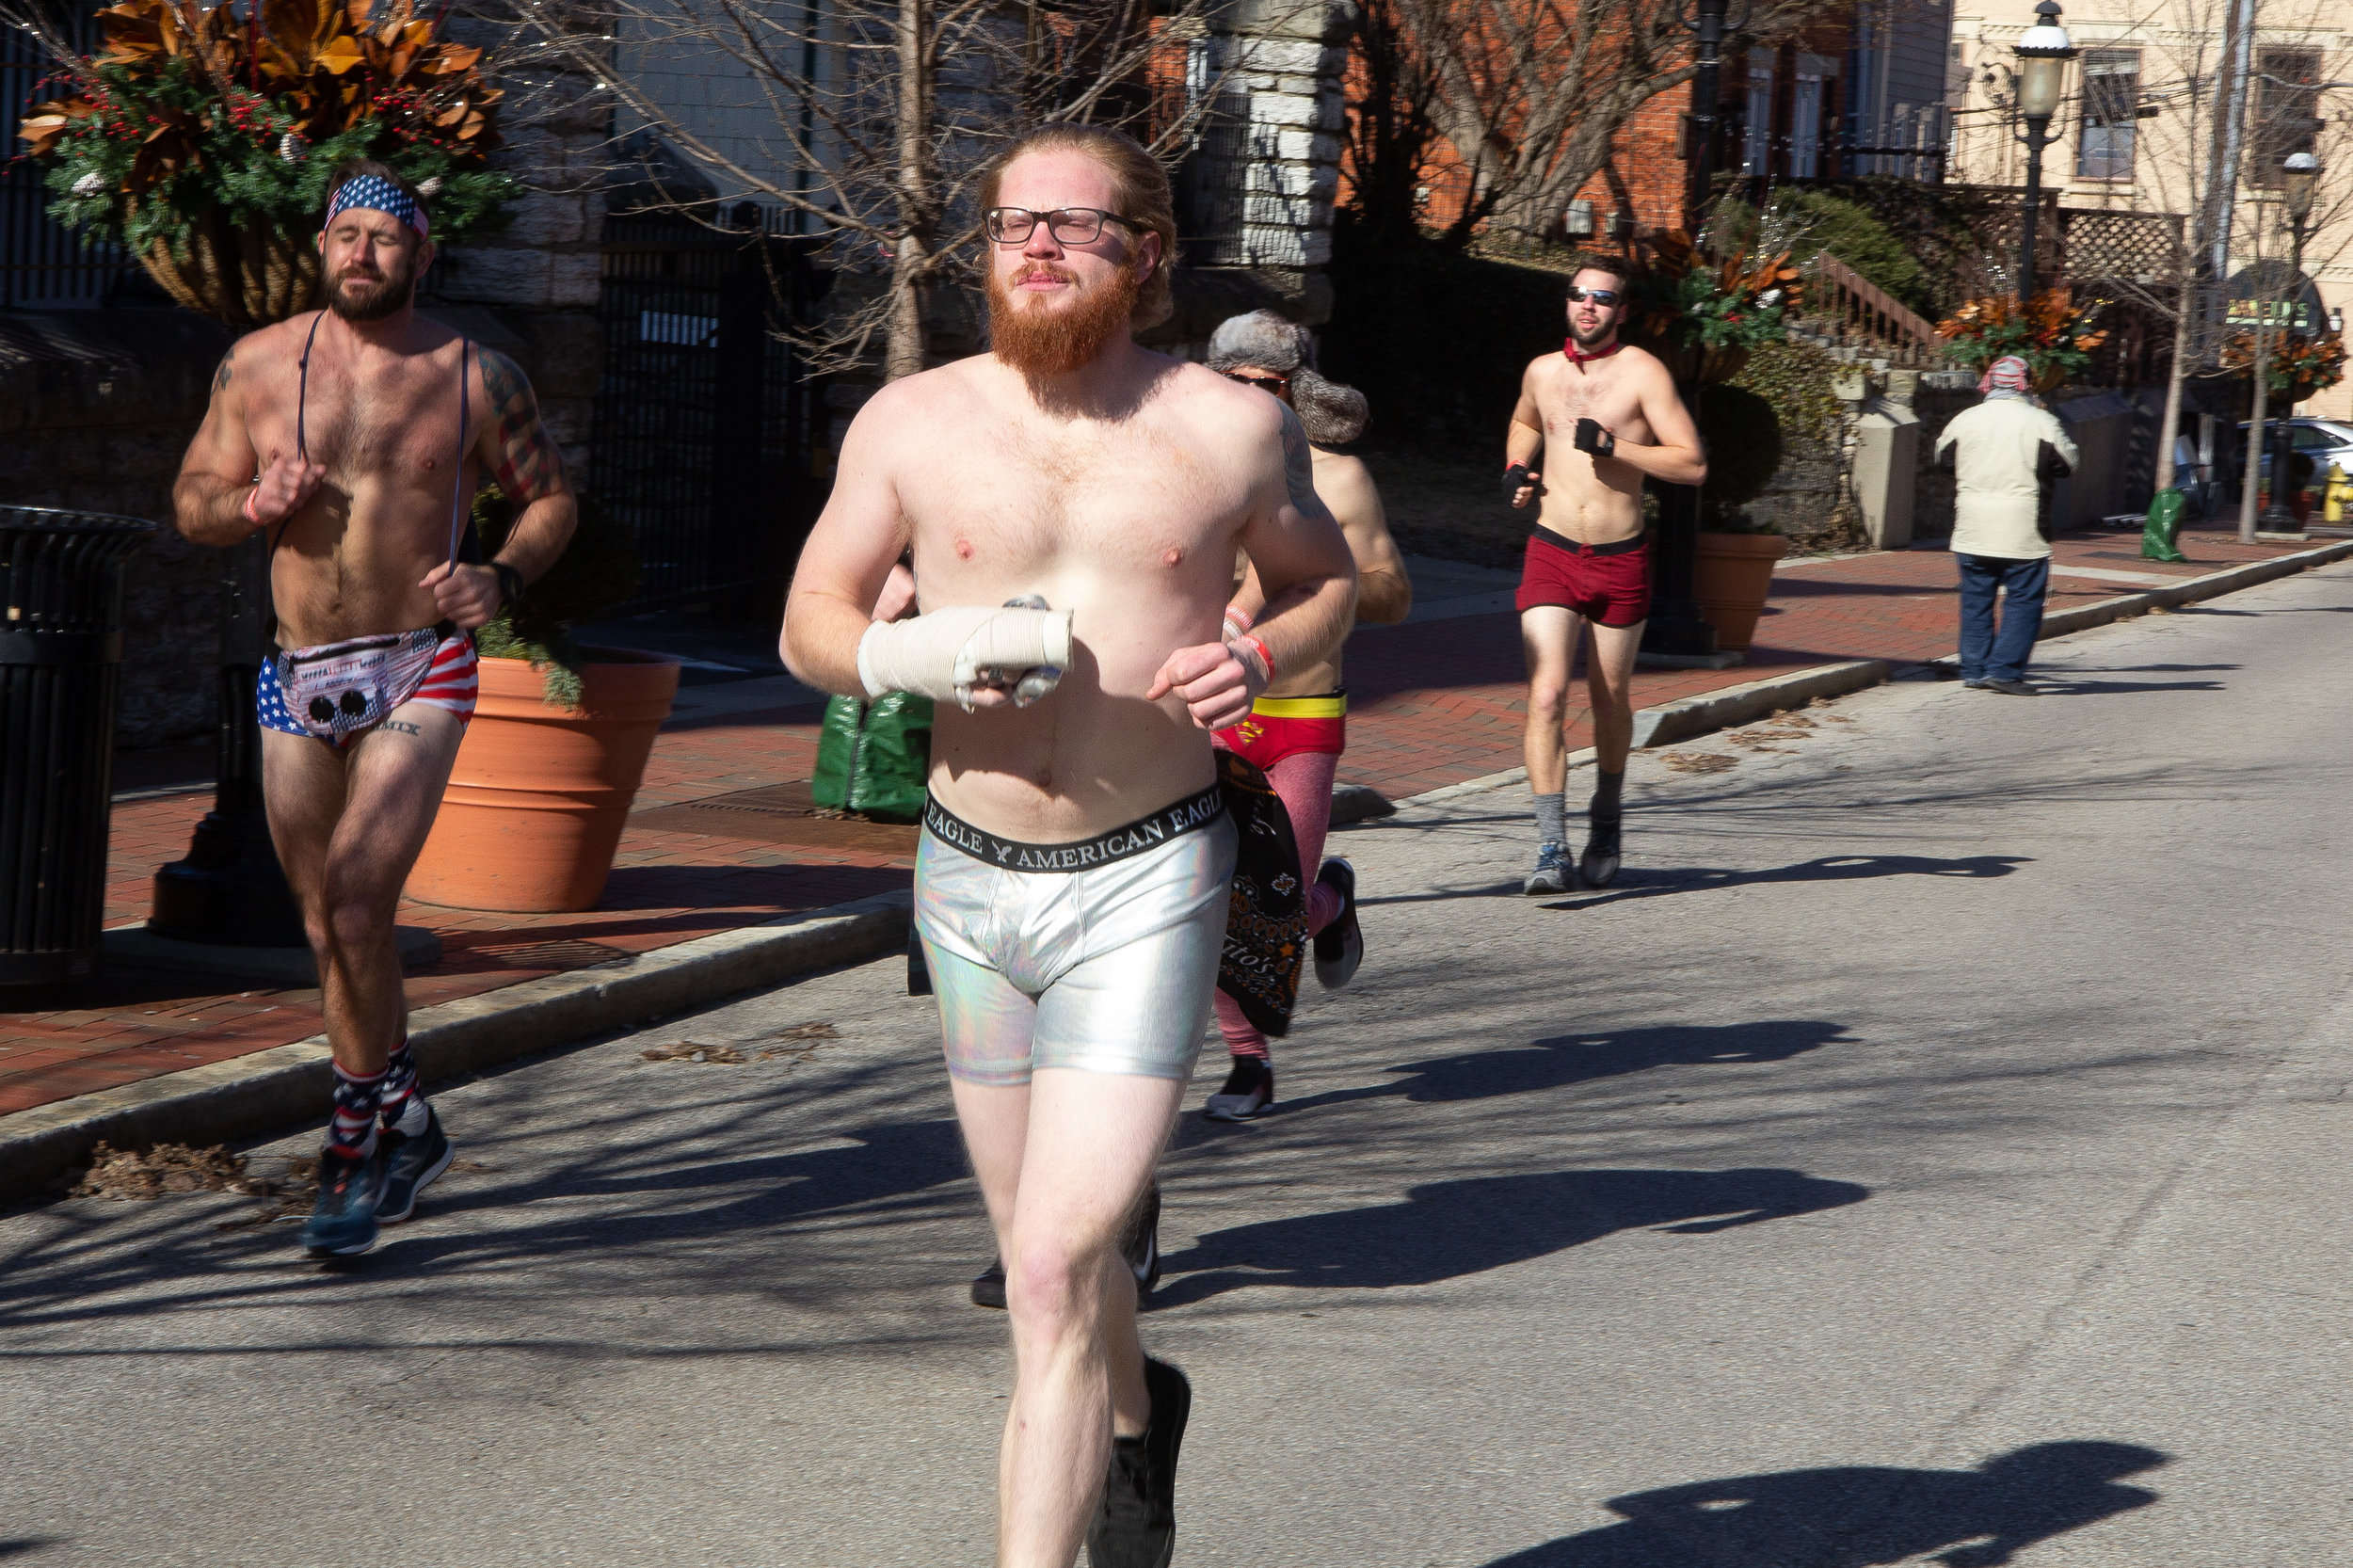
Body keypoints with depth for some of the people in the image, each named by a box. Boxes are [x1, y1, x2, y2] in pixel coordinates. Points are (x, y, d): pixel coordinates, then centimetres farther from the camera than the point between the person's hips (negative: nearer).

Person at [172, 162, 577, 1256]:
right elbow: (191, 503, 12)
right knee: (327, 926, 11)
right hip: (299, 675, 4)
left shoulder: (475, 377, 0)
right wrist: (254, 503, -10)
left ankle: (360, 1144, -5)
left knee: (355, 902, -18)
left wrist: (502, 577, -8)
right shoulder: (257, 366, 4)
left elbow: (550, 495, 11)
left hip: (419, 676, -4)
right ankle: (403, 1124, 30)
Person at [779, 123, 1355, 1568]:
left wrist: (1258, 660, -9)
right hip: (972, 877, 3)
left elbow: (1328, 580, 13)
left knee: (1055, 1270, -14)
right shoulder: (912, 423, -1)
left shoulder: (1236, 429, -3)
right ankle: (1134, 1416, 52)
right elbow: (811, 620, 6)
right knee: (1048, 1247, 20)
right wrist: (913, 657, -17)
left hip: (1147, 883, -3)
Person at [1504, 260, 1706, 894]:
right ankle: (1552, 848, -17)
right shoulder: (1542, 371, 7)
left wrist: (1612, 445, -20)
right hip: (1551, 555, 2)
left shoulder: (1642, 373, -6)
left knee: (1610, 698, 13)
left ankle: (1606, 819, 38)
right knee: (1547, 694, -14)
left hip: (1621, 559, -2)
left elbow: (1693, 464, -12)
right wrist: (1516, 469, 10)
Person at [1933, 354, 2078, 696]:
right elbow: (2069, 462, 1)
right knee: (2024, 601, 1)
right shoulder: (2042, 422, -7)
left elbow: (1942, 454, 18)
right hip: (2023, 535, -4)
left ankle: (1975, 669, 15)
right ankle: (2005, 670, -6)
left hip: (1972, 531, 4)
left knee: (1976, 600, 13)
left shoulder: (1964, 420, 3)